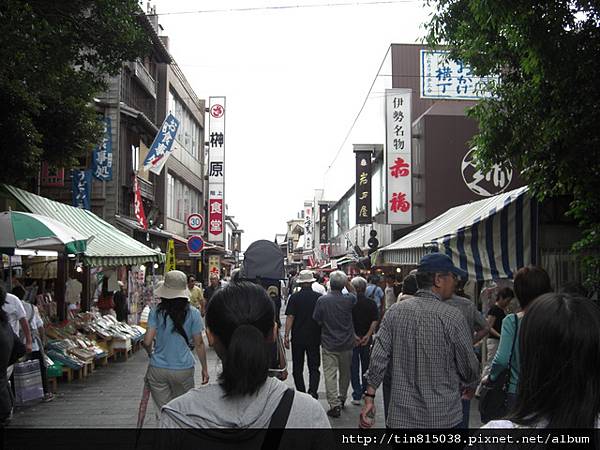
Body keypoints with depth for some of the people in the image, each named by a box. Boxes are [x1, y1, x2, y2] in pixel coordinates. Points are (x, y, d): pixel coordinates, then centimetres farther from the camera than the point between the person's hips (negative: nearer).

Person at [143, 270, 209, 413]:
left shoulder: (156, 312, -6)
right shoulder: (193, 314, -7)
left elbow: (147, 342, -8)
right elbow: (199, 344, -2)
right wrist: (205, 368, 9)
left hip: (158, 369, 0)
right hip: (183, 369, 0)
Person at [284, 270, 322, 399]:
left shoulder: (294, 297, -7)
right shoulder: (319, 297, -4)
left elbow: (290, 317, -11)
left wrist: (286, 336, -7)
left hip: (297, 338, 0)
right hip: (314, 338, 1)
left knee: (297, 368, 12)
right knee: (314, 368, 6)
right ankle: (312, 392, -13)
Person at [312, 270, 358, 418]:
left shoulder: (322, 300, -12)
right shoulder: (348, 300, -9)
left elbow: (317, 320, -3)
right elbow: (354, 292, 16)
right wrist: (346, 281, 7)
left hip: (328, 344, -2)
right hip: (346, 343, 2)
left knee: (330, 374, 0)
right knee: (345, 373, 19)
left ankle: (335, 405, -6)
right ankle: (342, 399, 34)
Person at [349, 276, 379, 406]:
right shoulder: (371, 303, -2)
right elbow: (375, 321, -10)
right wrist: (367, 335, -14)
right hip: (366, 340, 2)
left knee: (354, 367, 3)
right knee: (366, 366, 19)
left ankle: (357, 395, 0)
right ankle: (365, 390, 31)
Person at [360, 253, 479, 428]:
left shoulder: (394, 312, -2)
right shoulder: (452, 317, -12)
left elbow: (378, 359, -4)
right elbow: (470, 371, -4)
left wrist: (369, 397, 1)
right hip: (444, 418, -3)